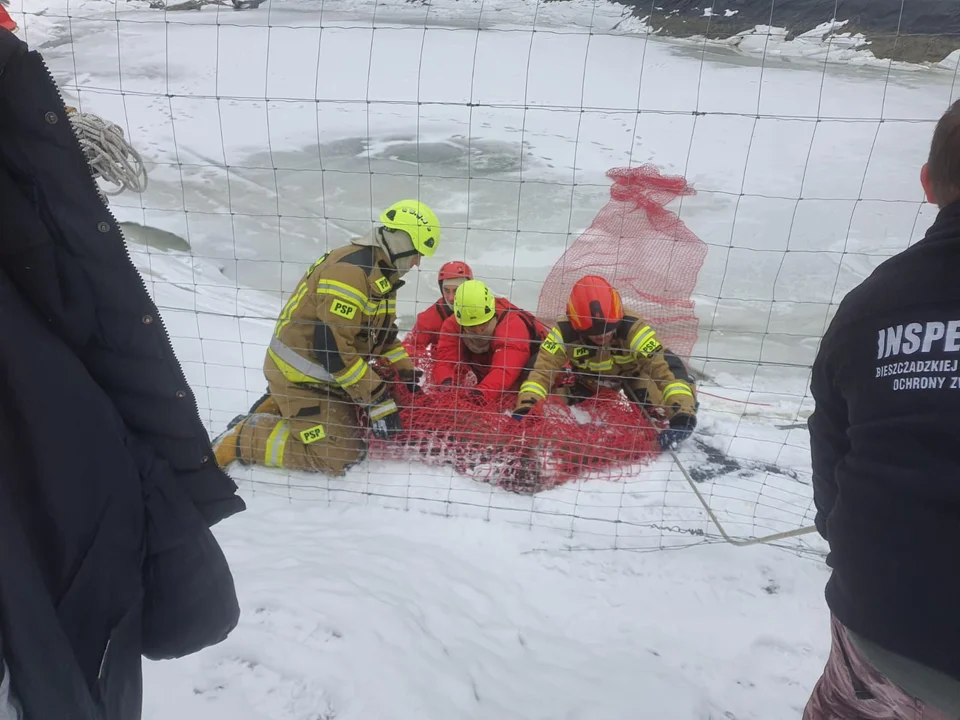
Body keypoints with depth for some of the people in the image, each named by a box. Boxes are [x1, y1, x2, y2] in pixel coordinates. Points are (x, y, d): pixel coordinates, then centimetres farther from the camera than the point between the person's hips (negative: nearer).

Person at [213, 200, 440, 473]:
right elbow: (332, 346, -28)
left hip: (328, 373, 10)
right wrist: (377, 398, -24)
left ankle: (278, 405, 20)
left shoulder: (381, 271, 8)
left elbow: (383, 331, 16)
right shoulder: (350, 270, -25)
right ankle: (242, 438, 0)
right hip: (300, 375, -10)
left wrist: (407, 375, 6)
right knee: (342, 456, -10)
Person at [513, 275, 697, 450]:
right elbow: (542, 370, -37)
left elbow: (667, 367, -44)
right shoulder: (564, 332, -34)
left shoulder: (633, 329, -39)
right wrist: (525, 409, -53)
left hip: (632, 373, -1)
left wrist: (683, 415, -56)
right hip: (587, 377, 2)